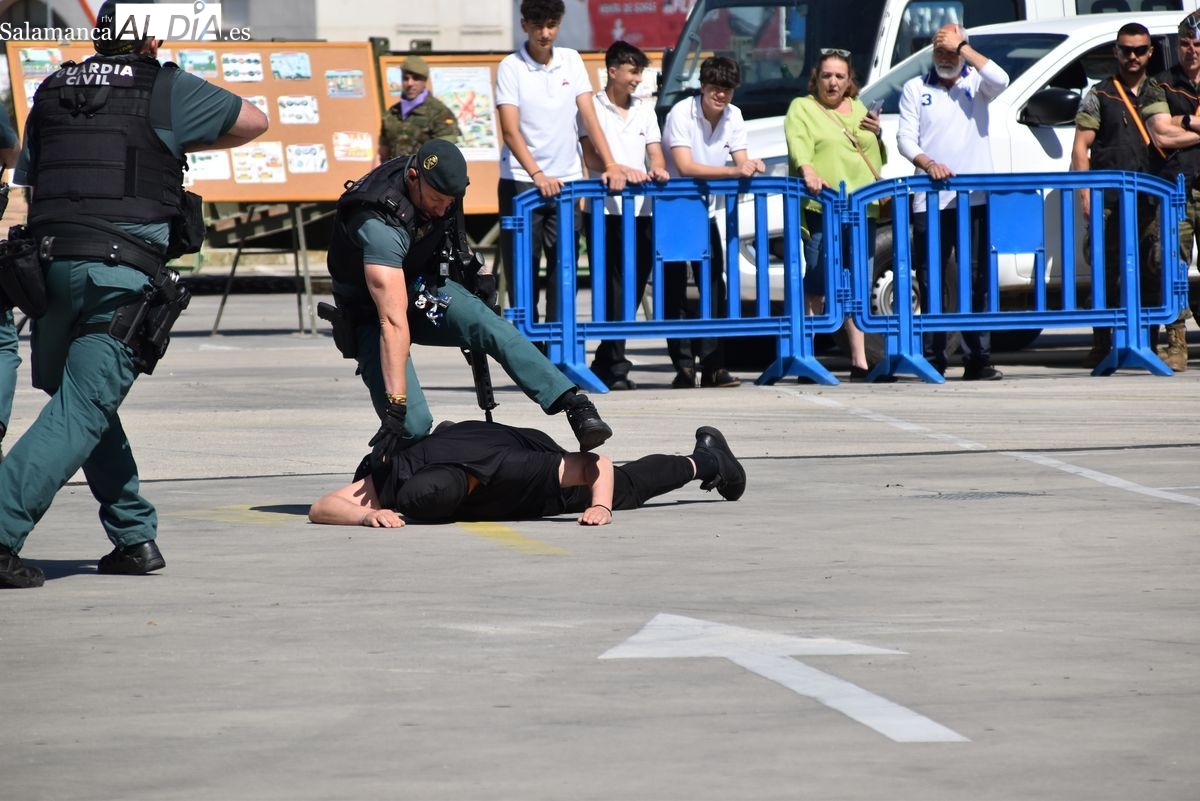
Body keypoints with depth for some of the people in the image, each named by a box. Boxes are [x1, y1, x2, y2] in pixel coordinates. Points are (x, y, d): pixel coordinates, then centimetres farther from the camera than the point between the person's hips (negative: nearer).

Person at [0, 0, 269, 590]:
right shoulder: (166, 89, 5)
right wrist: (184, 141, 28)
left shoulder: (51, 91, 17)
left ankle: (134, 535, 19)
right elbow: (254, 122, 17)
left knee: (85, 403, 19)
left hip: (49, 266, 5)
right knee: (81, 410, -8)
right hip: (124, 274, -5)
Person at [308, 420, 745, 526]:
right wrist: (368, 514, -61)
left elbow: (597, 465, -40)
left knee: (625, 487, 18)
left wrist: (600, 506, -58)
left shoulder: (513, 469, -47)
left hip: (527, 446, -3)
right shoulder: (400, 478, -41)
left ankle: (705, 460, 47)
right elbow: (322, 508, -43)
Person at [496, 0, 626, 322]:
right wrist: (538, 175, -27)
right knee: (523, 271, -4)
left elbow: (589, 118, 4)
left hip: (566, 183, 3)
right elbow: (510, 130, -14)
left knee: (564, 268, 1)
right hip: (521, 183, -3)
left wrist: (611, 165, -9)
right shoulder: (511, 67, -6)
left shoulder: (572, 61, 6)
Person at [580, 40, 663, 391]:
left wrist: (657, 169, -13)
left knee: (634, 286, 3)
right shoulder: (593, 108, 2)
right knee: (614, 288, -9)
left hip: (641, 209, 5)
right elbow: (591, 157, -8)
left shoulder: (645, 110, 18)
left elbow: (655, 152, 11)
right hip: (605, 208, -5)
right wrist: (622, 170, -25)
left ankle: (606, 363, 11)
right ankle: (614, 365, -8)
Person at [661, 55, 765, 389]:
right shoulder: (681, 114, -18)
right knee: (675, 287, -6)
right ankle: (683, 365, -2)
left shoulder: (733, 117, 0)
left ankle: (712, 364, -1)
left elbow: (740, 161, -2)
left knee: (714, 285, -3)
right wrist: (733, 171, -37)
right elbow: (685, 166, -28)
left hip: (705, 212, 5)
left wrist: (751, 167, -27)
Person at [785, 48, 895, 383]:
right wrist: (808, 170, -32)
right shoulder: (801, 108, 6)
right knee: (817, 284, -10)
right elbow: (798, 145, -12)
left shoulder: (859, 109, 23)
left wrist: (876, 133, 8)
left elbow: (879, 159, 28)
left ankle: (859, 361, 12)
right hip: (822, 208, -6)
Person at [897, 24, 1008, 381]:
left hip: (975, 199, 0)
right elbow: (905, 138, 2)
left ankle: (977, 358, 1)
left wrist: (962, 47, -10)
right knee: (930, 282, 0)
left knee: (977, 280, -1)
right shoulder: (915, 89, 10)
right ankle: (935, 358, 5)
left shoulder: (976, 83, 9)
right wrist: (928, 163, -16)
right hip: (929, 201, 0)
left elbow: (1000, 80, -14)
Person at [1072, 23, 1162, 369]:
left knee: (1151, 276, -2)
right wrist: (1086, 194, -6)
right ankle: (1101, 346, 1)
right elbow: (1080, 148, 4)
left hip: (1151, 201, 2)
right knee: (1106, 274, -4)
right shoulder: (1099, 96, 8)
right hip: (1109, 202, -2)